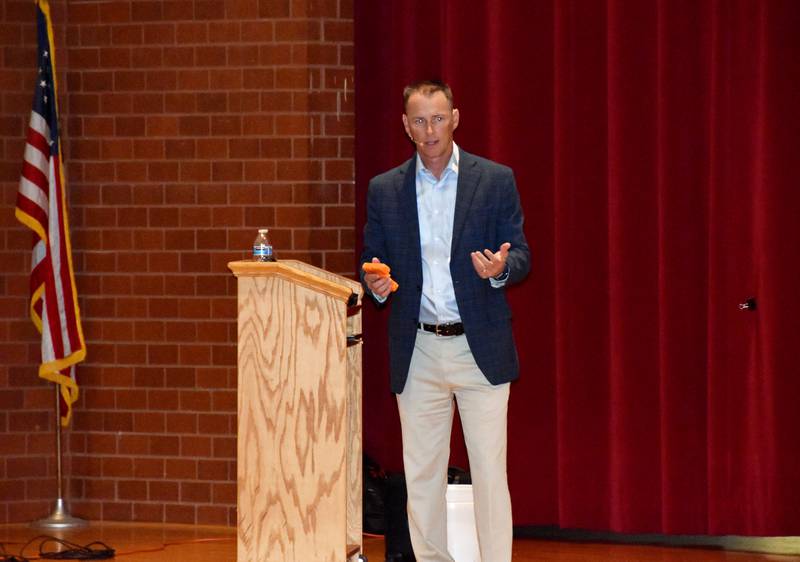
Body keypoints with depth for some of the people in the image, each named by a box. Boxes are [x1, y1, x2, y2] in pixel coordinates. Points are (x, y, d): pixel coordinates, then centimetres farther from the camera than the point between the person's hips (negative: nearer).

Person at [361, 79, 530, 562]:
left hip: (480, 347, -2)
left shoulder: (496, 180, 1)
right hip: (417, 352, 2)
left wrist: (501, 268, -21)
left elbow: (521, 255, 2)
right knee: (422, 473, 7)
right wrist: (375, 283, -12)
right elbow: (372, 264, 11)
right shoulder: (384, 190, 7)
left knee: (489, 470, -4)